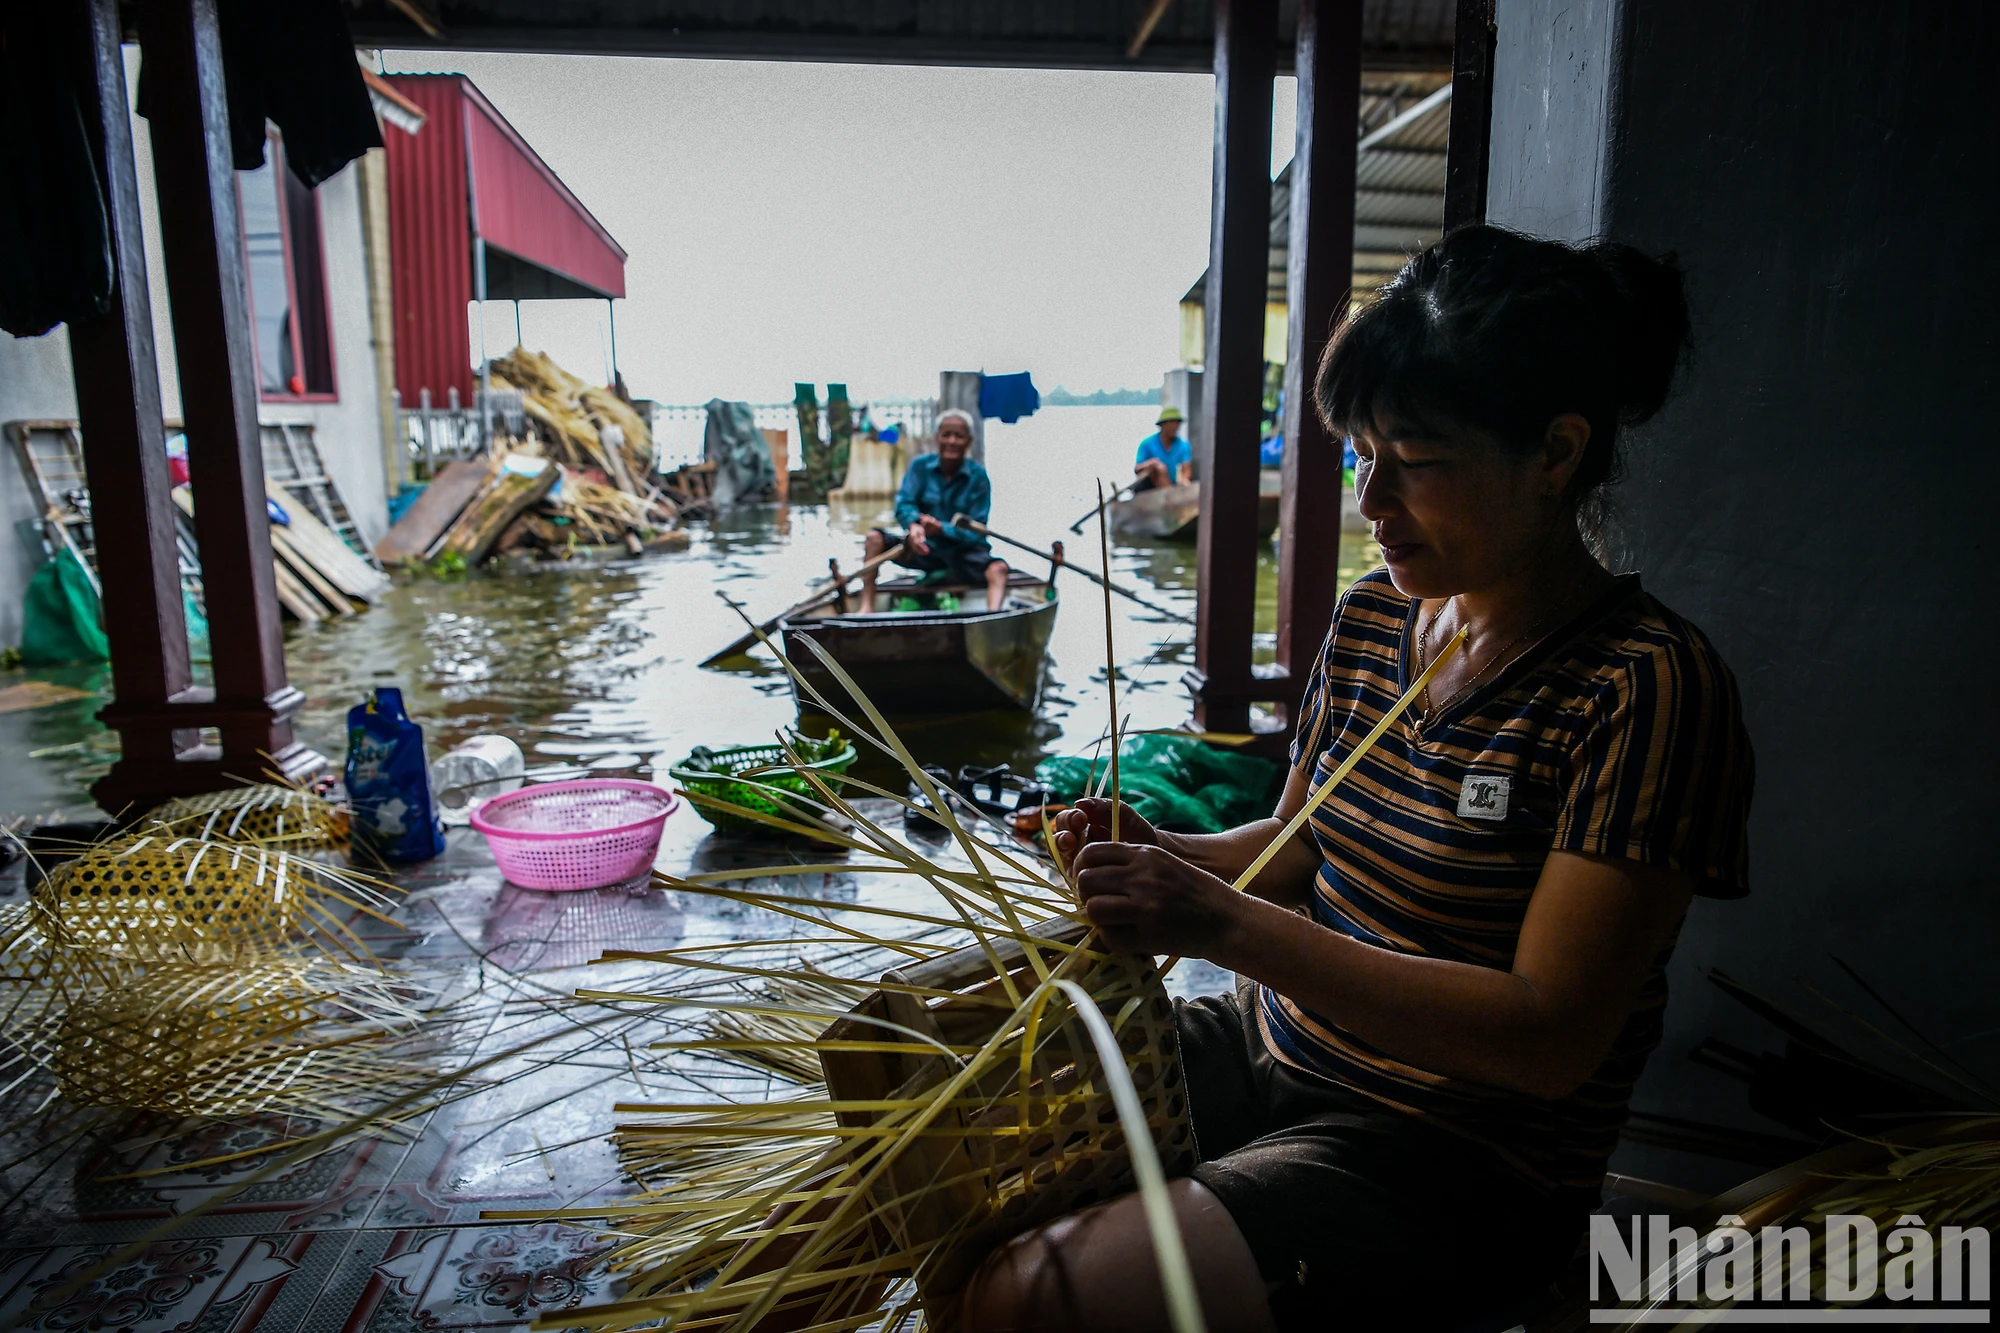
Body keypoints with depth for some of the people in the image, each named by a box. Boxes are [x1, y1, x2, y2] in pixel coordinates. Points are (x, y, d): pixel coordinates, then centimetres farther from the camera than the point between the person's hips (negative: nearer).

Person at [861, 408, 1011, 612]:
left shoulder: (978, 477, -7)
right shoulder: (920, 465, 0)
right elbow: (903, 504, -12)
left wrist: (942, 528, -30)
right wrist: (914, 525, -36)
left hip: (962, 554, -2)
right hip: (924, 550, 2)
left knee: (998, 568, -31)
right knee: (874, 538, -18)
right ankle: (866, 608, -26)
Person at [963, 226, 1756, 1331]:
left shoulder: (1648, 688, -18)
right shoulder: (1372, 616, 3)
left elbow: (1550, 1038, -22)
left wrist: (1227, 924, -28)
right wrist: (1152, 854, -7)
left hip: (1455, 1159, -6)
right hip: (1271, 1045, 7)